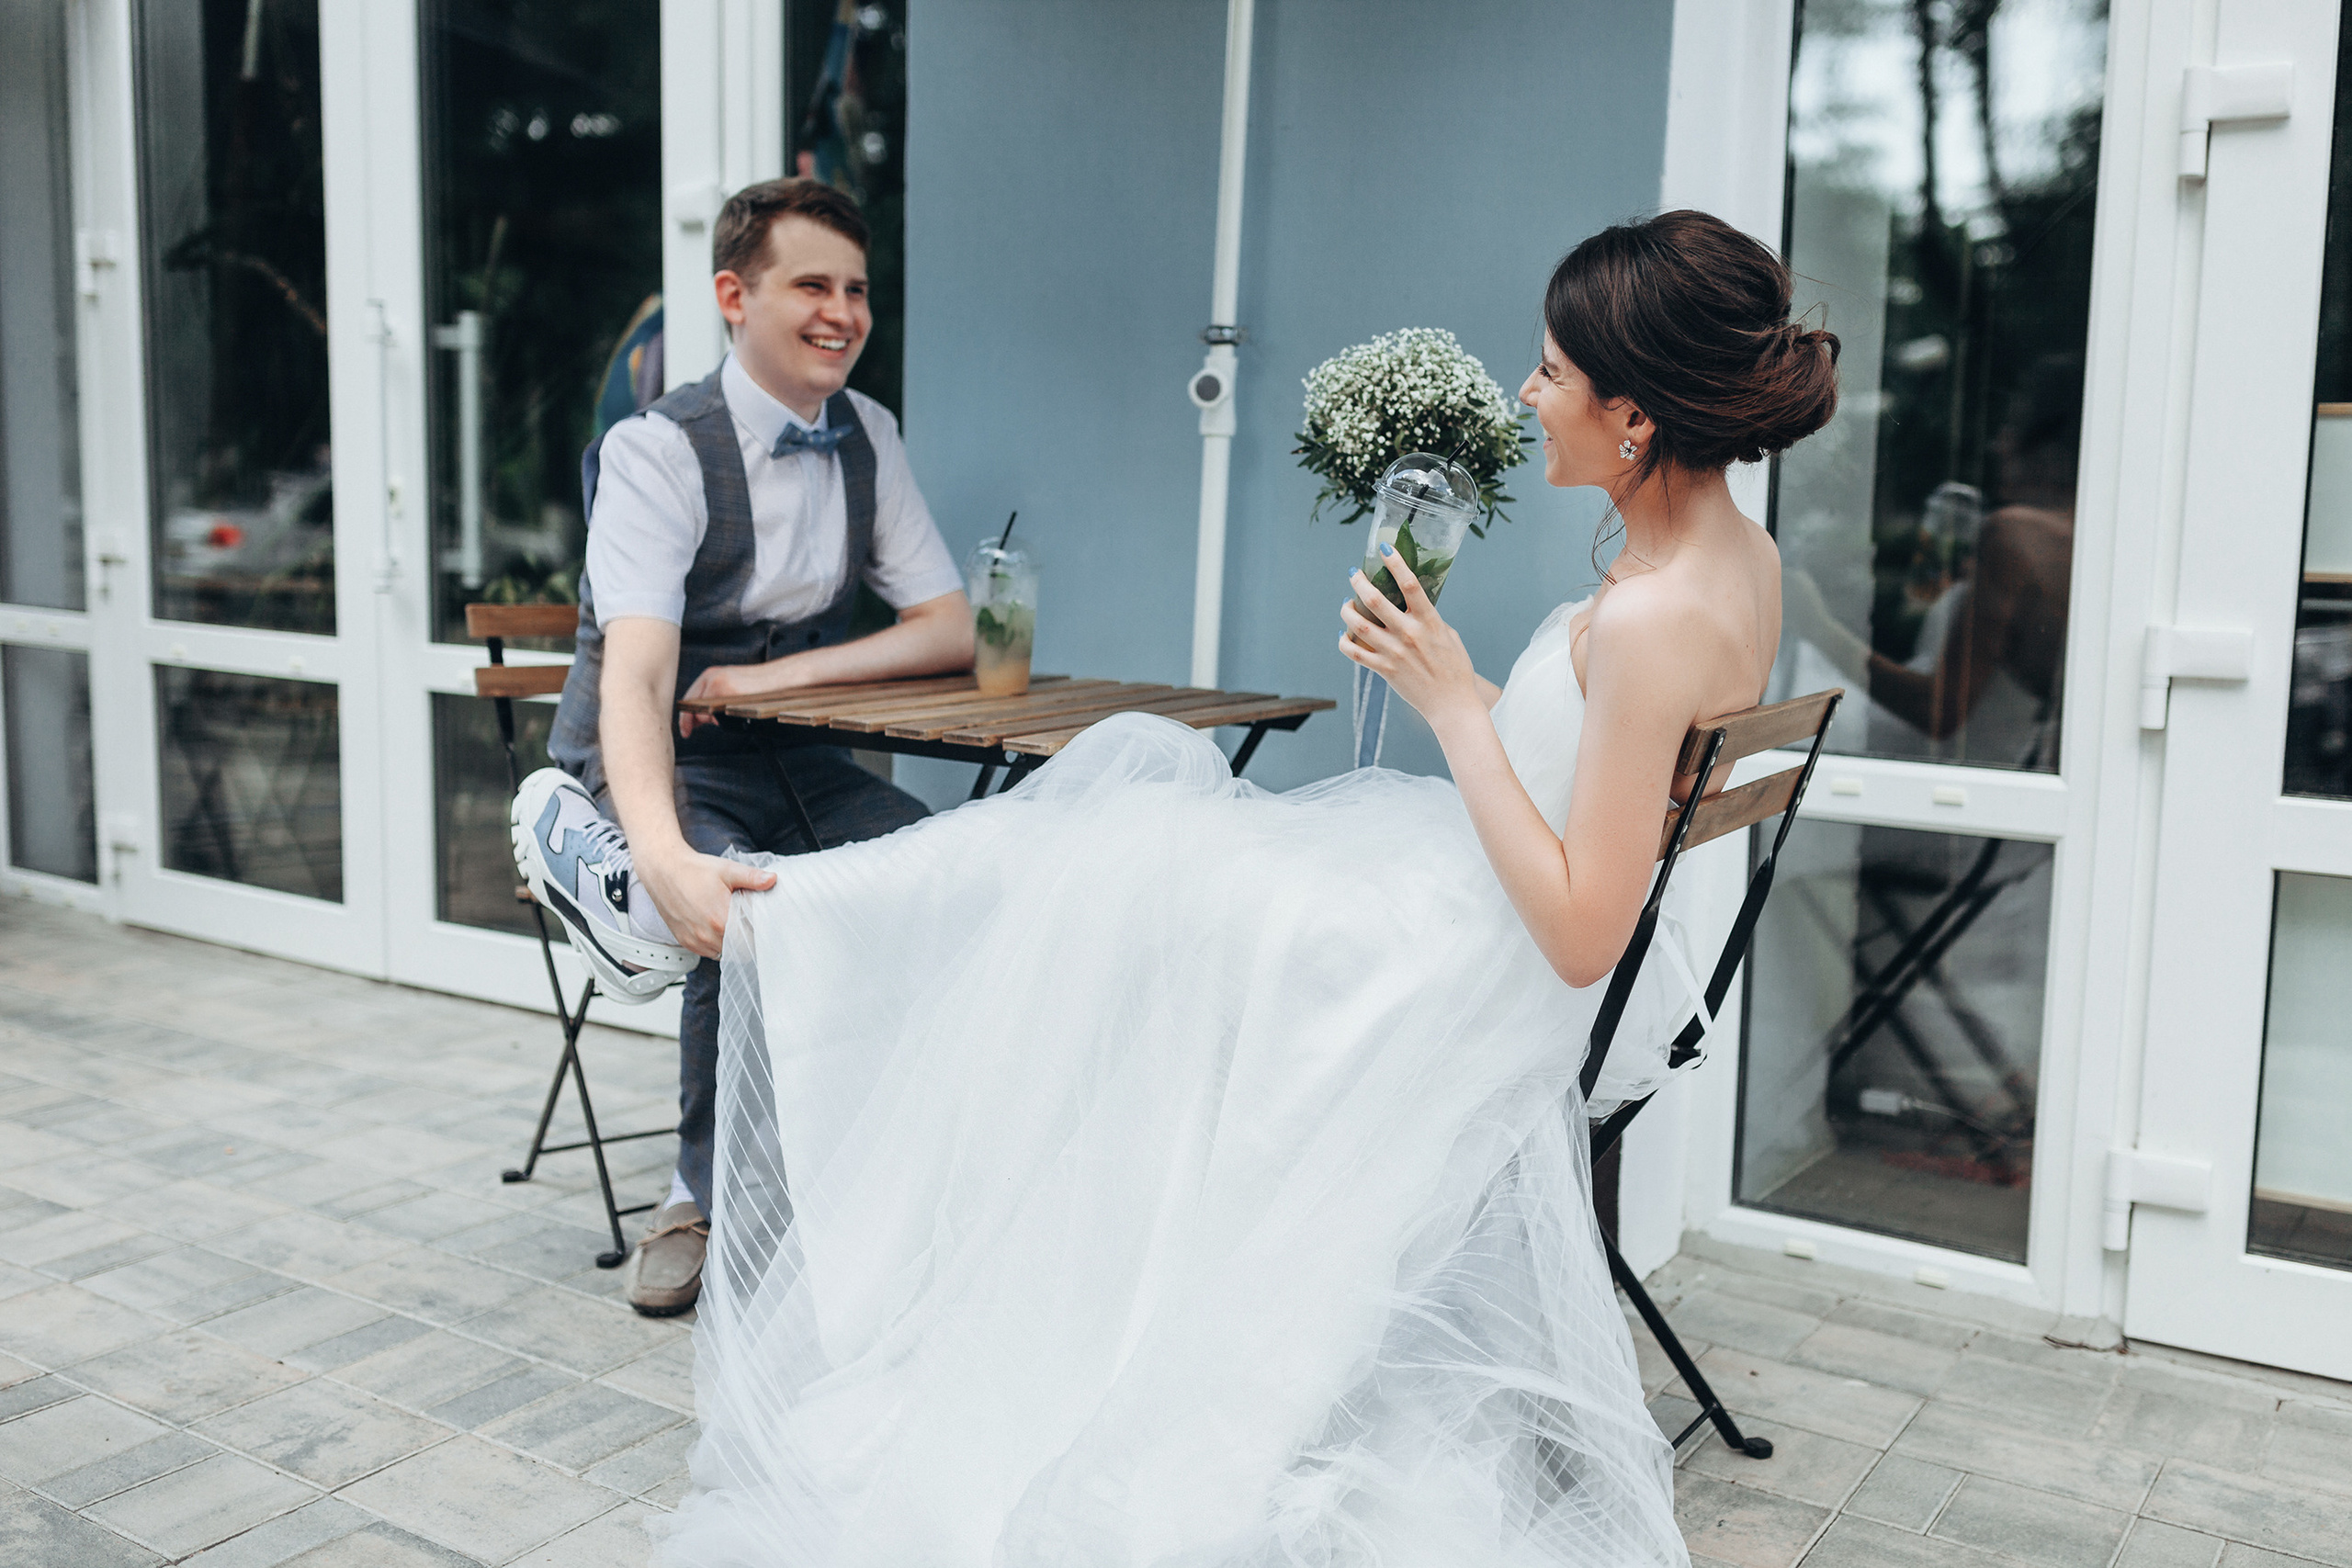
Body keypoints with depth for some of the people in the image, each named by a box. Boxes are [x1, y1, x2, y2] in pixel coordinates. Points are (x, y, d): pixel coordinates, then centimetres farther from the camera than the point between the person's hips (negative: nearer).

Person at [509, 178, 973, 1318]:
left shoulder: (867, 438, 2)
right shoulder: (657, 452, -18)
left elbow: (952, 628, 0)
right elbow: (635, 675, -32)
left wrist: (781, 675, -16)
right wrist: (665, 853, -51)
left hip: (789, 763, 5)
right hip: (651, 771, -5)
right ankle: (710, 1194, -7)